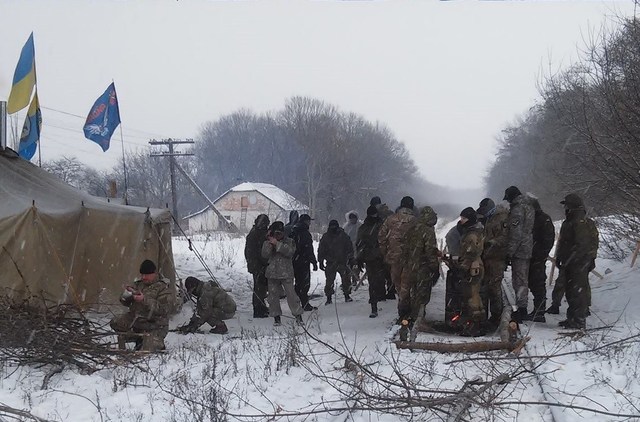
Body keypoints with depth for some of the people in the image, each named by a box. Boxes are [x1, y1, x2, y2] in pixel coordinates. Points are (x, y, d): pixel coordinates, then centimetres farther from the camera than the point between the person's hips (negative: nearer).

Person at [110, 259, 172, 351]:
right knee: (115, 322, -11)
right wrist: (126, 293, -13)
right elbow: (125, 302, 12)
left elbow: (163, 309, -22)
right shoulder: (138, 284, 8)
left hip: (154, 327, -6)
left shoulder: (163, 289, -9)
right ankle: (139, 340, 1)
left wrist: (145, 300, -30)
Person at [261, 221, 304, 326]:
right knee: (273, 295, 4)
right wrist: (269, 243, -17)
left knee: (291, 293, -8)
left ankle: (298, 315, -1)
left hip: (286, 273, -2)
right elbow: (265, 255, -7)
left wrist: (277, 244, -22)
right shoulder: (267, 243, 8)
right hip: (272, 274, 3)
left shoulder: (289, 241, 3)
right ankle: (276, 316, 14)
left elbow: (290, 251, -17)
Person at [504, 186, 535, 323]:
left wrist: (509, 253, -18)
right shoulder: (529, 207, 14)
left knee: (519, 281, -6)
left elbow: (515, 234, -21)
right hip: (527, 250, 10)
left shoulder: (517, 209, -16)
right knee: (523, 280, 16)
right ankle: (522, 310, 23)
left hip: (519, 250, -10)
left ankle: (521, 309, -5)